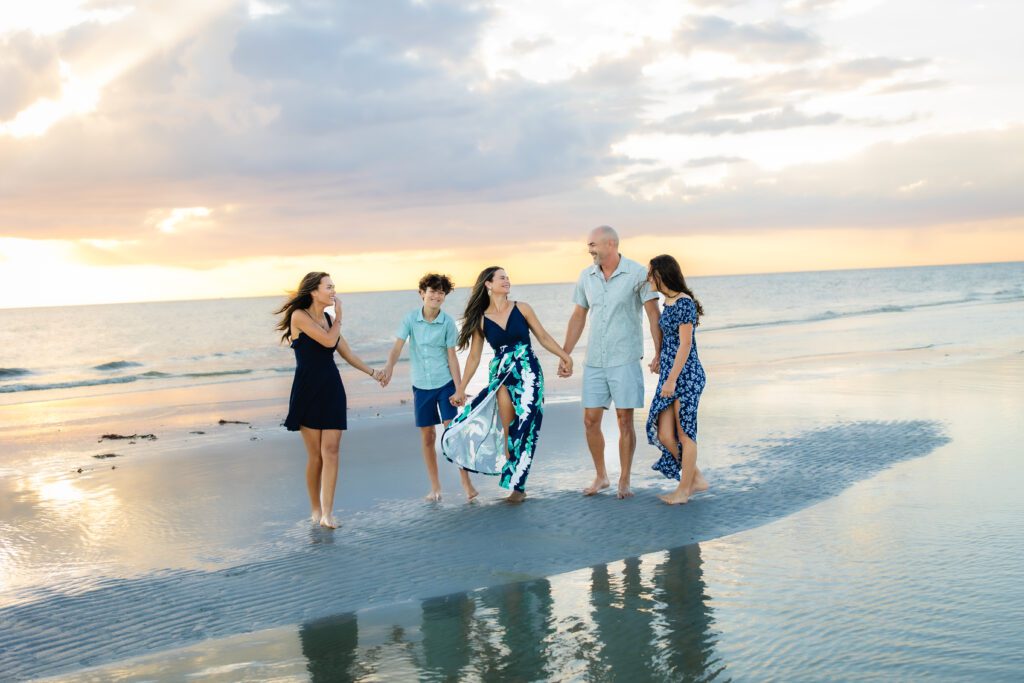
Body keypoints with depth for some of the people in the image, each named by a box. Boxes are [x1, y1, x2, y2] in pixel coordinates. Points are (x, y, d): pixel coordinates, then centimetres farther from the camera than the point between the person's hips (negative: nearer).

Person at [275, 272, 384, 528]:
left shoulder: (328, 318, 12)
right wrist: (339, 317, -2)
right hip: (307, 390, -5)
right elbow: (329, 341, -18)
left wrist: (372, 372, 26)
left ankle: (327, 513, -9)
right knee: (315, 455, -1)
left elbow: (346, 352, 21)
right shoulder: (300, 316, -8)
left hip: (332, 390, 5)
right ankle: (315, 509, 15)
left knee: (330, 451, -6)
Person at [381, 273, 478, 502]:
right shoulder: (411, 318, -4)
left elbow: (452, 356, -4)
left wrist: (459, 388, -8)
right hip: (421, 385, 2)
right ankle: (435, 487, 18)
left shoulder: (447, 322, -6)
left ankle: (466, 483, -1)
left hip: (445, 383, -2)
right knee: (427, 436, 8)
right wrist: (388, 367, -32)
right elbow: (397, 346, -12)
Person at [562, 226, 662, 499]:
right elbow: (578, 317, 15)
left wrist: (659, 353, -16)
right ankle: (600, 476, 22)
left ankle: (624, 481, 12)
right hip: (594, 361, 5)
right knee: (590, 420, 4)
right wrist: (565, 354, 14)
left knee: (624, 420, -2)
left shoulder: (637, 273, -7)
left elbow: (654, 315, -9)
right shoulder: (586, 277, 7)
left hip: (625, 360, -4)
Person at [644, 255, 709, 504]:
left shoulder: (684, 303, -14)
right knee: (664, 435, 4)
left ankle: (684, 488, 15)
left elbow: (685, 344, -17)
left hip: (686, 375, -8)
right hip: (669, 374, 8)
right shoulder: (669, 302, 12)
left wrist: (672, 379, -19)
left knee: (684, 433, 3)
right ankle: (697, 479, 19)